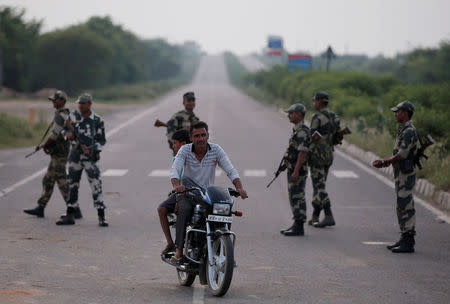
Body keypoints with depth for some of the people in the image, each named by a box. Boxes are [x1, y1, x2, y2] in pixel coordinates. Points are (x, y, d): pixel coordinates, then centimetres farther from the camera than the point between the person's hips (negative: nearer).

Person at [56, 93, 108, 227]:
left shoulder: (97, 121, -4)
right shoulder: (73, 116, 4)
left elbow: (101, 139, -1)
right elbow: (66, 130, 10)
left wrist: (93, 148, -18)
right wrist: (69, 134, -13)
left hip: (90, 157, -4)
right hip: (75, 156, 4)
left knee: (96, 185, -10)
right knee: (72, 185, 9)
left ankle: (101, 217, -8)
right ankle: (69, 216, 18)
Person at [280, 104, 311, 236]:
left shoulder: (302, 132, -18)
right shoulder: (297, 131, 15)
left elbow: (303, 153, -24)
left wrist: (296, 171, -28)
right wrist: (288, 166, 24)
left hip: (298, 171, -10)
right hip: (293, 170, 10)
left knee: (297, 198, -8)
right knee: (295, 198, 13)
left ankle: (299, 228, -6)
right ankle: (296, 225, 18)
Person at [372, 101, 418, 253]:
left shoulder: (409, 131, -17)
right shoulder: (403, 130, 16)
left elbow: (402, 155, -23)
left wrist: (384, 162, -14)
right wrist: (385, 161, 9)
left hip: (406, 175, -11)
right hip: (401, 174, 11)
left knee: (406, 207, -9)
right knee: (402, 207, 14)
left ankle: (408, 243, -7)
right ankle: (405, 239, 20)